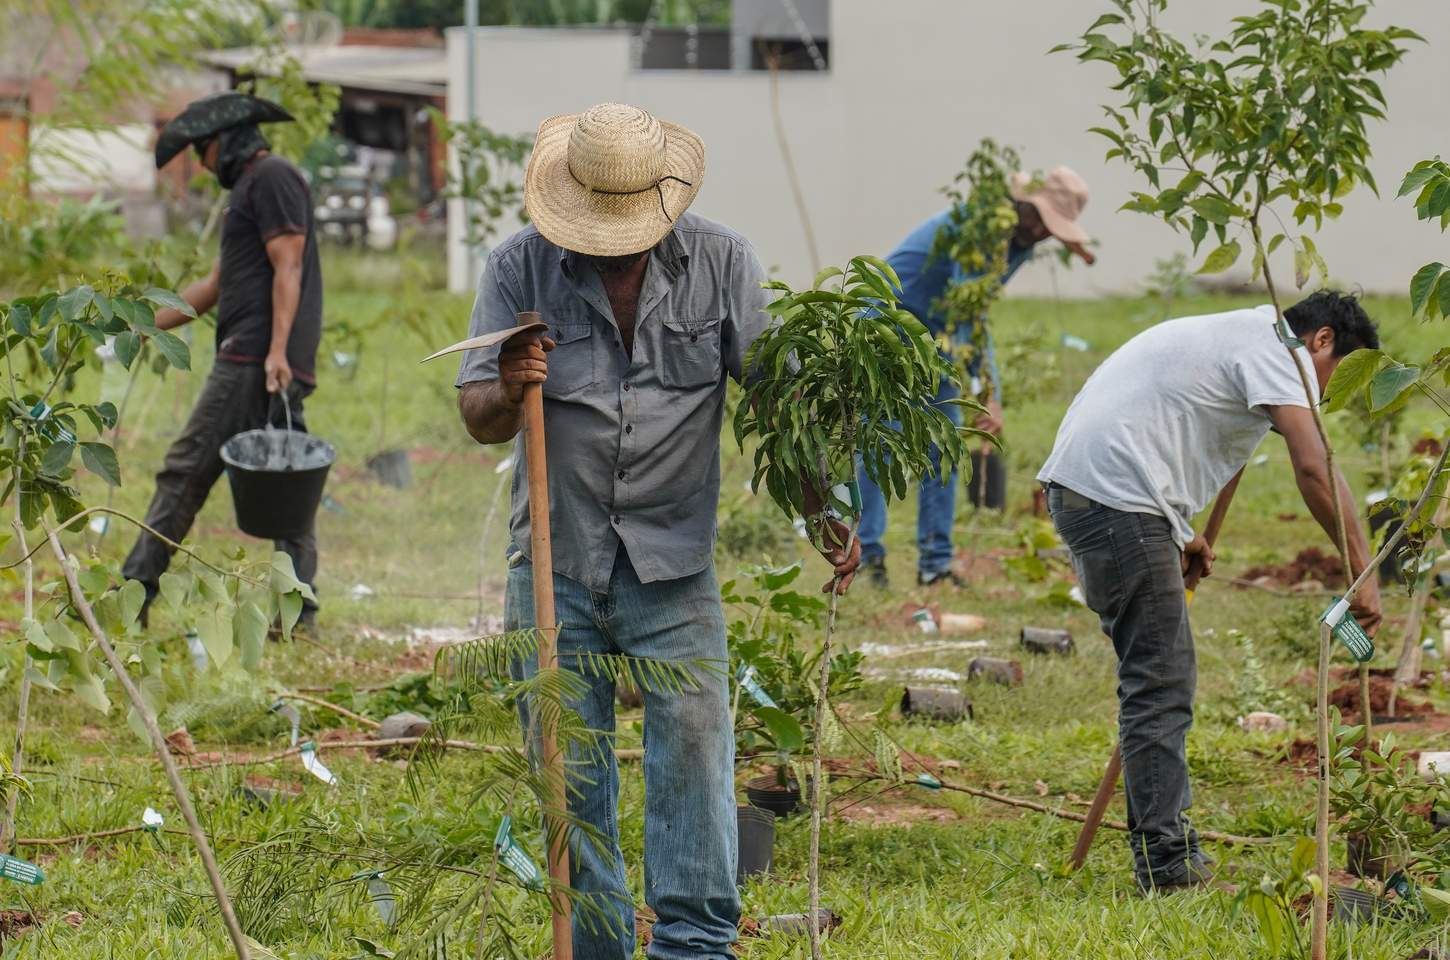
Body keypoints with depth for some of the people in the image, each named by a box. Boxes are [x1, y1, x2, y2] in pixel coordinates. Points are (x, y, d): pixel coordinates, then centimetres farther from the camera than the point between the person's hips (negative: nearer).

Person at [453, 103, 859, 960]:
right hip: (555, 561, 1)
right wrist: (508, 392, -25)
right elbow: (478, 420, -1)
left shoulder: (721, 262, -1)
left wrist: (822, 510, -10)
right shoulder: (521, 268, -1)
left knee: (693, 743, -10)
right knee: (569, 772, 4)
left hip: (673, 563, -1)